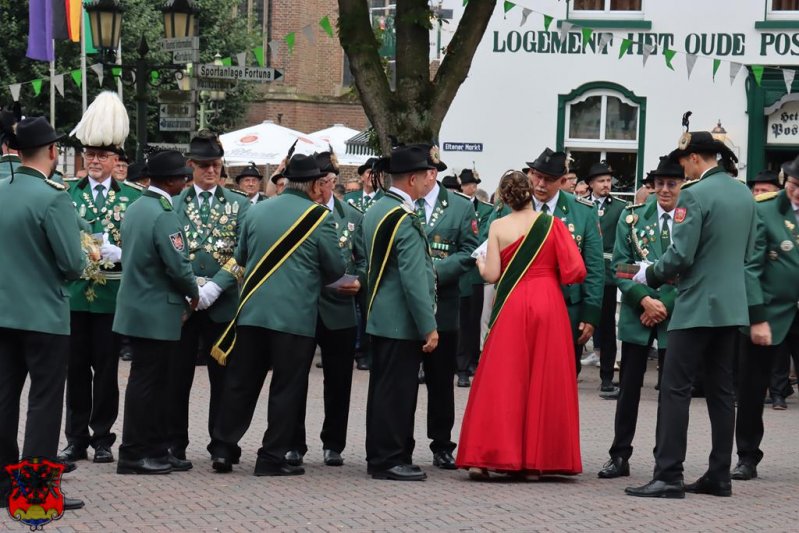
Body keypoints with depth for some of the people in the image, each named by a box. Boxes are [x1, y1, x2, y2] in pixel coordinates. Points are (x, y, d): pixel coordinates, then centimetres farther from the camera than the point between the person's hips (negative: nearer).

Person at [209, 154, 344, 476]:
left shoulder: (256, 212, 6)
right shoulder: (319, 217, -7)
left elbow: (240, 258, 16)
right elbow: (336, 269, -1)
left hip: (252, 311, 4)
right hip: (296, 315, -4)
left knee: (240, 383, 11)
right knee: (287, 388, 4)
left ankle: (223, 448, 11)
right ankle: (272, 458, 5)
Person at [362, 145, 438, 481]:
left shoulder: (375, 211, 12)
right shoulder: (405, 219, -18)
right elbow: (414, 278, -21)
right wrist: (428, 327, -18)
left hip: (380, 316, 10)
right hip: (402, 320, -10)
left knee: (383, 388, 14)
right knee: (397, 390, -5)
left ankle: (380, 457, 20)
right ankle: (390, 460, -1)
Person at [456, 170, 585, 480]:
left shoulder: (498, 227, -2)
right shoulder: (553, 225, 1)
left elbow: (491, 275, -6)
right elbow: (576, 271, -4)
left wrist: (480, 262, 15)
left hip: (511, 306, -1)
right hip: (549, 304, 1)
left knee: (501, 381, 3)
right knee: (545, 381, 7)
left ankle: (483, 457, -2)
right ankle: (538, 459, 7)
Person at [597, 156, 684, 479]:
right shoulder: (632, 217, 3)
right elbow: (620, 265, 0)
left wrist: (665, 305, -12)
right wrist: (645, 300, -12)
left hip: (675, 316, -2)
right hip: (637, 314, 2)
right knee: (628, 387, 6)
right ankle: (620, 456, 14)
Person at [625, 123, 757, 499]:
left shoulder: (695, 195, -15)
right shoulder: (744, 194, 10)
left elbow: (680, 256, -17)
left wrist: (650, 277, -1)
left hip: (697, 306, -8)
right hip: (732, 306, 8)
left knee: (675, 388, -6)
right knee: (721, 390, 11)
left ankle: (668, 476, -10)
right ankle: (719, 476, 14)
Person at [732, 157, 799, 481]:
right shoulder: (764, 212, -6)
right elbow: (751, 267, -8)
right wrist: (757, 318, -13)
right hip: (770, 315, -2)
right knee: (752, 390, 6)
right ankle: (748, 457, 18)